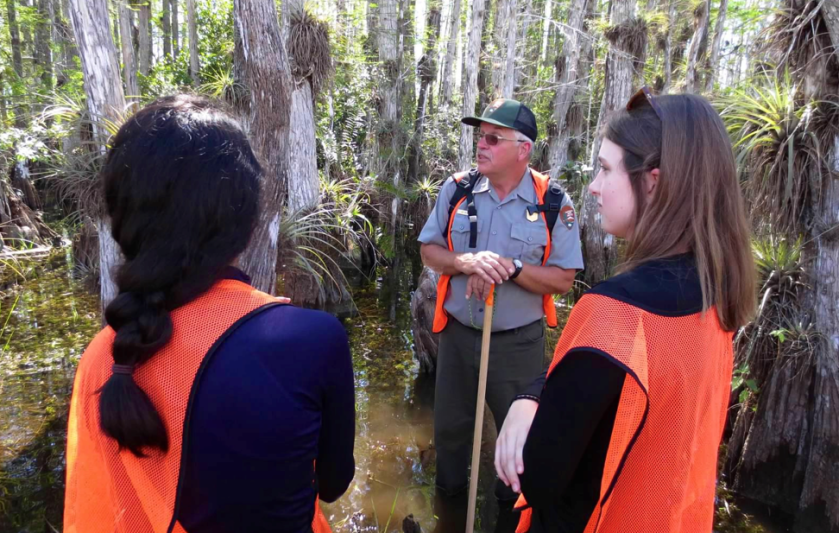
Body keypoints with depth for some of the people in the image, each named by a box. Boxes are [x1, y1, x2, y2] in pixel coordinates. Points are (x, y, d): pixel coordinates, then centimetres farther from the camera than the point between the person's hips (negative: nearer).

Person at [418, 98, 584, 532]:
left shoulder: (553, 203, -12)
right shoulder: (456, 190, -5)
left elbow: (563, 280, -11)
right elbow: (429, 250, -1)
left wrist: (512, 267, -26)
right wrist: (466, 261, -21)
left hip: (519, 341, -2)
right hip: (458, 333, 3)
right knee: (449, 425, 21)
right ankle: (449, 498, 50)